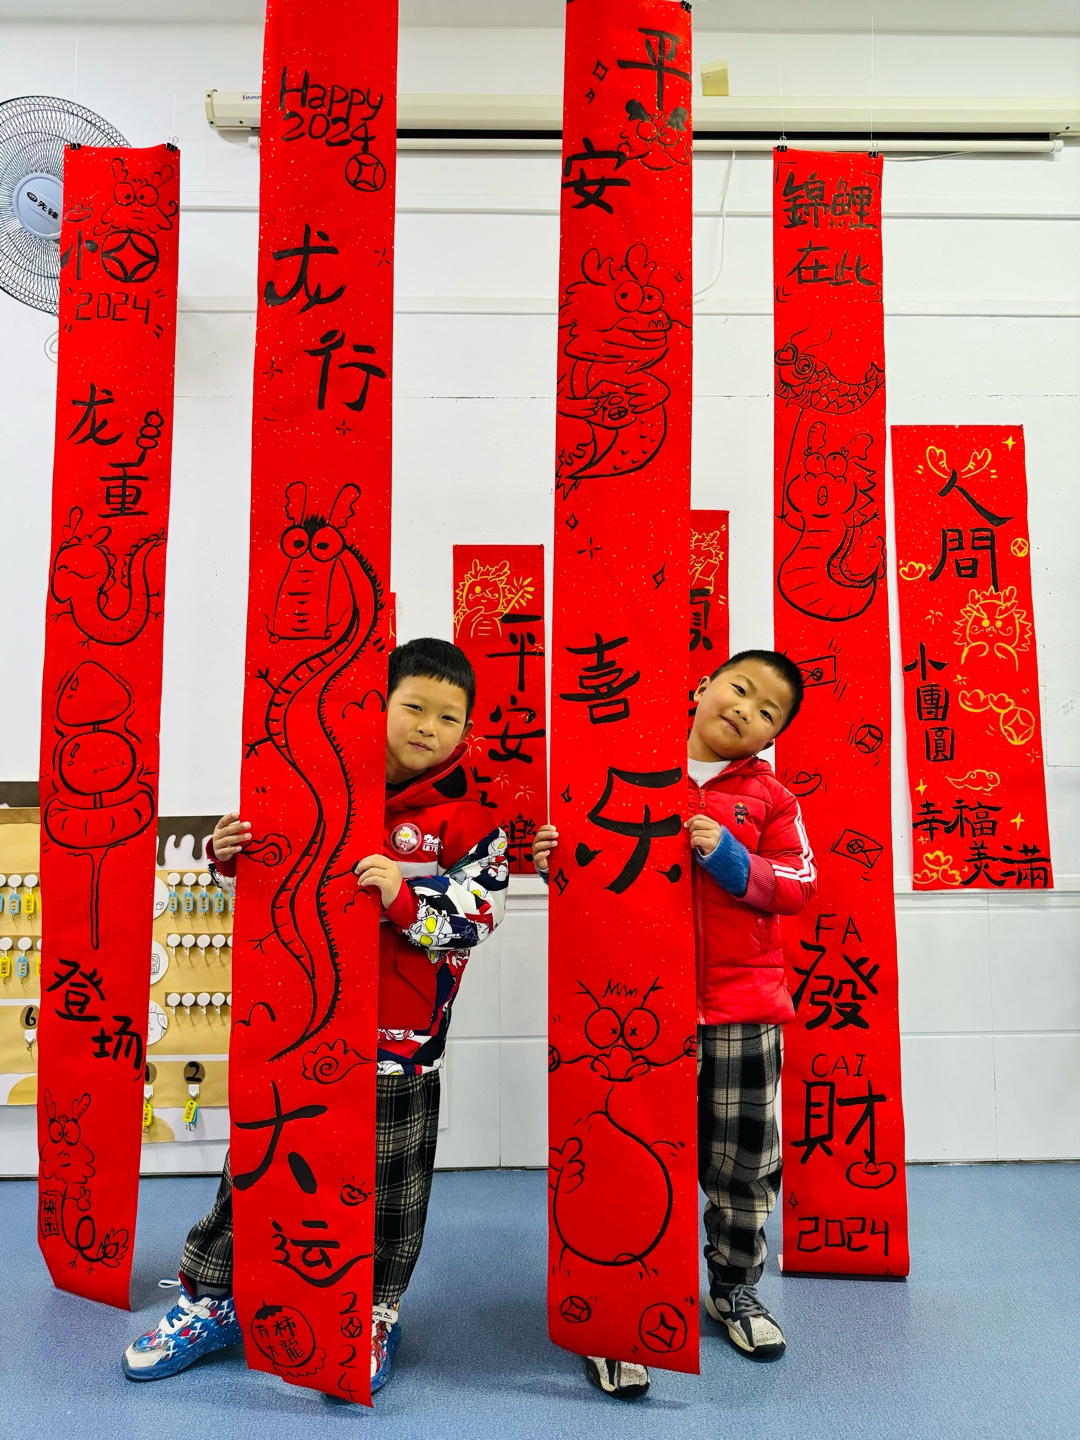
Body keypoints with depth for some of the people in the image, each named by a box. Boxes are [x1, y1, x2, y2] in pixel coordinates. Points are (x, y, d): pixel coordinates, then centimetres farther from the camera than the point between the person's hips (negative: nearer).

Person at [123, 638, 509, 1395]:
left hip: (399, 1031, -3)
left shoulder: (470, 817, -8)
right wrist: (231, 856, -8)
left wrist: (403, 895, -28)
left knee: (390, 1184, 13)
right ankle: (214, 1299, 39)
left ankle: (372, 1315, 38)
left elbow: (476, 918, -14)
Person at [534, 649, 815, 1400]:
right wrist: (558, 856, -11)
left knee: (744, 1159, 16)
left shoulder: (769, 797, 2)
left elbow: (797, 885, -5)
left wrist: (731, 858, -18)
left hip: (741, 1006, 2)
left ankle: (735, 1288, 41)